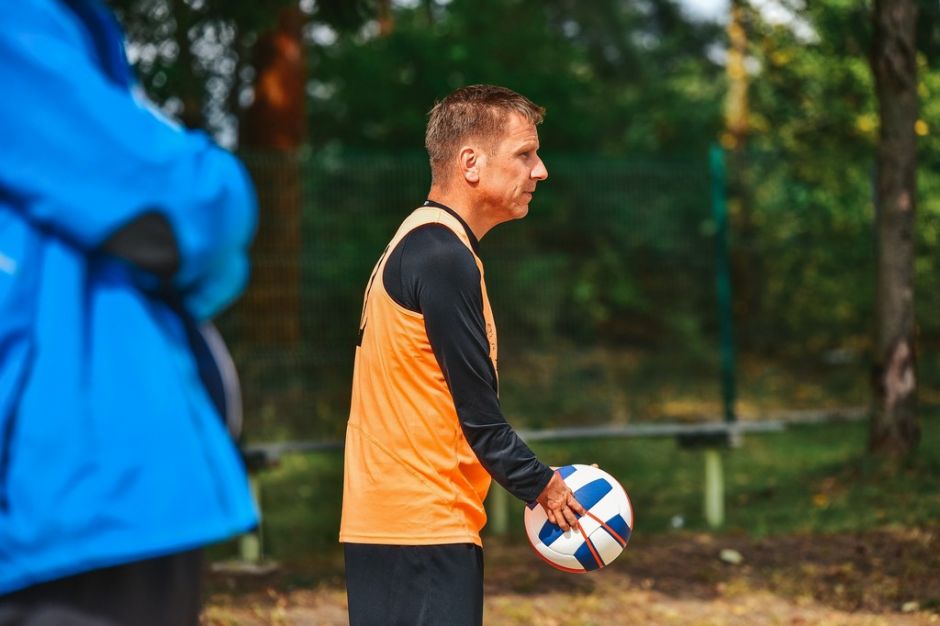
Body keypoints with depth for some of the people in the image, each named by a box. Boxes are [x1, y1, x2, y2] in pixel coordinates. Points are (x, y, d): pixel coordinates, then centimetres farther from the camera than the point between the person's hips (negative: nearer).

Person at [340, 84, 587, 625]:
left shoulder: (424, 245, 16)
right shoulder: (444, 256, -14)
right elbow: (476, 411, -15)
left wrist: (534, 480, 14)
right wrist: (542, 485, -4)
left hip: (390, 522, 10)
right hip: (423, 527, -10)